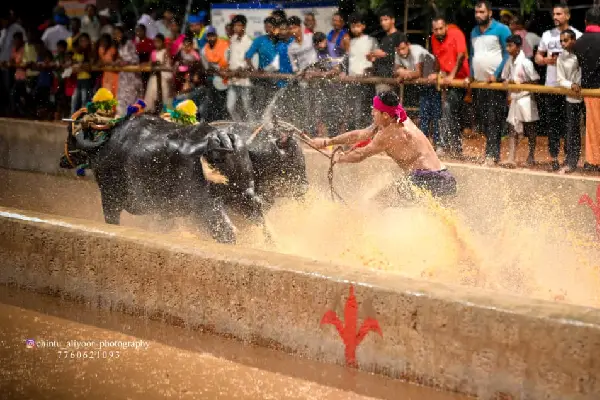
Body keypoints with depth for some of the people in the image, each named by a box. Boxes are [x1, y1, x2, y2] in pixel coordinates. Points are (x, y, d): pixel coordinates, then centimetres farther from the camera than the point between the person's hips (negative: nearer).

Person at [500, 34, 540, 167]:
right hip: (514, 99, 6)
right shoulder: (510, 61, 4)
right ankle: (511, 159, -4)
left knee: (529, 129, 8)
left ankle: (531, 157, 21)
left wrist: (519, 83, -18)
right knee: (513, 129, 0)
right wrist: (507, 82, -4)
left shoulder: (525, 62, -16)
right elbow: (505, 78, 16)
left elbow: (535, 80, -15)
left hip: (525, 98, -6)